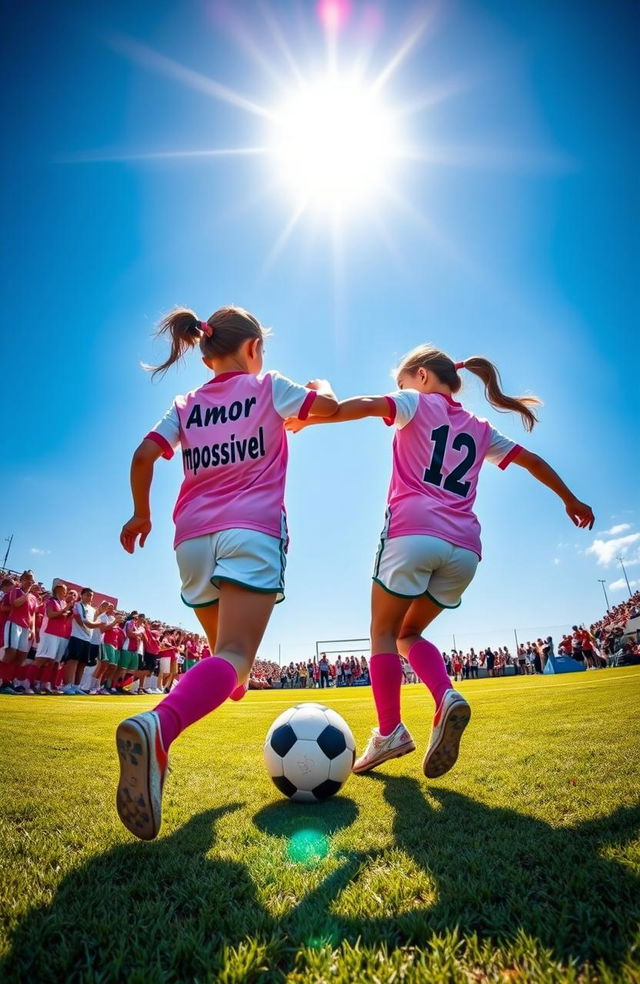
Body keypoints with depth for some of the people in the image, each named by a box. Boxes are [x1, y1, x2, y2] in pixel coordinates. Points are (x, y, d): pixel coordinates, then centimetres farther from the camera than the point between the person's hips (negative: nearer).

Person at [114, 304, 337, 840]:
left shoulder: (185, 405, 17)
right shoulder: (268, 386, 10)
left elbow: (144, 456, 6)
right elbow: (330, 406, 16)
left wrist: (141, 514, 19)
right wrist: (320, 384, 38)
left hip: (193, 536, 5)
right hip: (253, 529, -5)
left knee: (223, 644, 29)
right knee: (233, 654, -20)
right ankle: (157, 725, -42)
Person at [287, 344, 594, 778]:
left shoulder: (416, 403, 13)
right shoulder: (480, 429, 27)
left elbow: (367, 405, -7)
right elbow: (532, 460, 33)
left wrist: (309, 417, -4)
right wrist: (571, 500, 45)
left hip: (412, 531, -5)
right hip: (464, 547, 6)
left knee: (384, 632, 6)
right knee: (409, 633, 18)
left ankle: (389, 732, -3)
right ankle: (447, 697, -4)